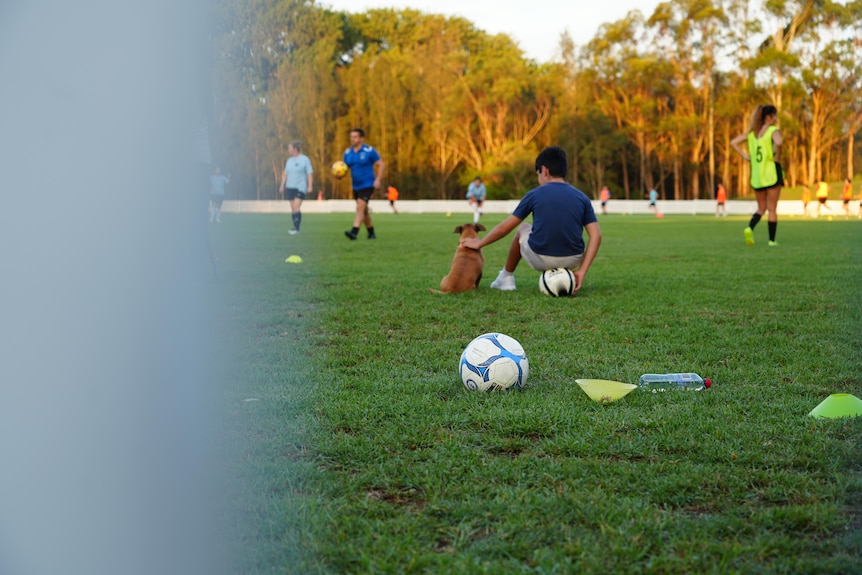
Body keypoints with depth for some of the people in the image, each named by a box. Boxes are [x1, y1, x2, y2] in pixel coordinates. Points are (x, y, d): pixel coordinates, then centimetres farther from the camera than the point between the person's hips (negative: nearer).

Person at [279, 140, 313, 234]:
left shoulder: (305, 159, -2)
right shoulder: (289, 161, 14)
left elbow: (310, 173, -3)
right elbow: (285, 174, 19)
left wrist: (310, 186, -9)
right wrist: (282, 185, 12)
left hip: (300, 187, -6)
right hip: (290, 187, 6)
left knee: (296, 207, -16)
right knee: (293, 208, 4)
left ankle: (296, 228, -18)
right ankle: (295, 227, 10)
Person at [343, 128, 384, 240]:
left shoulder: (369, 151, -10)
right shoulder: (347, 153, 5)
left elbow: (381, 165, -6)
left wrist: (377, 180, -16)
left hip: (367, 185, -6)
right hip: (356, 186, 6)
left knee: (360, 207, -20)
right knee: (364, 211, 14)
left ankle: (354, 232, -27)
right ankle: (371, 232, 28)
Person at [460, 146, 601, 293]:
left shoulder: (535, 194, 0)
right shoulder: (582, 198, 3)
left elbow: (504, 227, 6)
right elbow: (596, 236, -8)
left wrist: (479, 243, 21)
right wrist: (582, 271, -6)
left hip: (540, 260, -1)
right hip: (572, 261, 1)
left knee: (522, 229, 32)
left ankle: (506, 278, 40)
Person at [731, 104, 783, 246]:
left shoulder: (752, 132, 9)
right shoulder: (773, 131, -9)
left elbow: (734, 142, 8)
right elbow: (778, 143, -30)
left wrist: (745, 155, 6)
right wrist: (777, 157, -14)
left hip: (756, 175, 5)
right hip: (771, 173, -5)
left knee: (761, 208, 16)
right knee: (772, 209, 4)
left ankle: (750, 228, -10)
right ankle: (772, 240, 5)